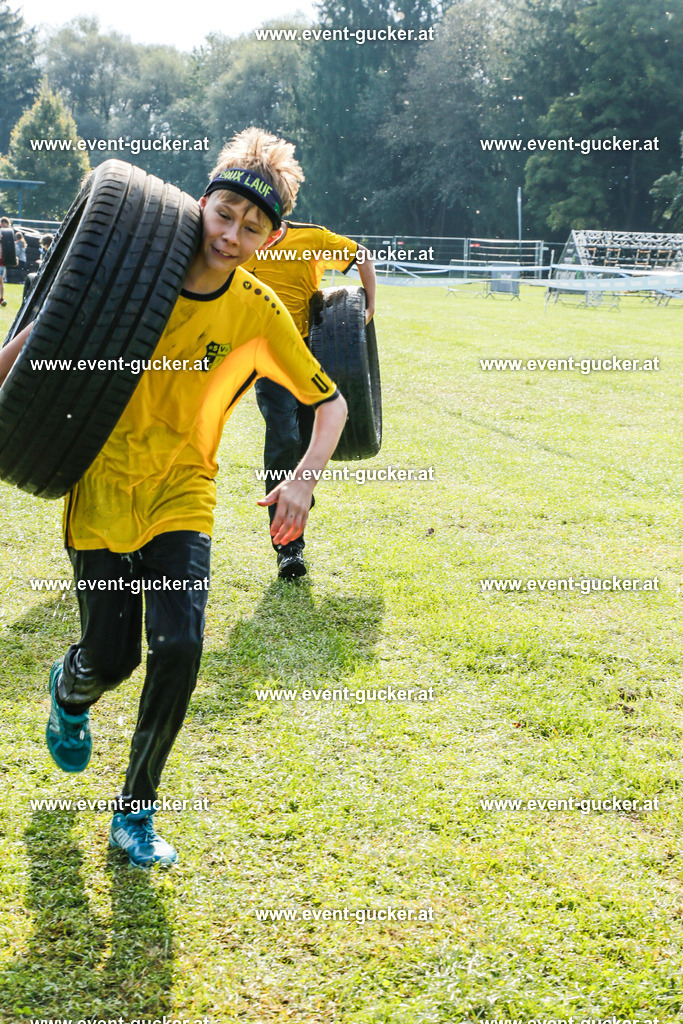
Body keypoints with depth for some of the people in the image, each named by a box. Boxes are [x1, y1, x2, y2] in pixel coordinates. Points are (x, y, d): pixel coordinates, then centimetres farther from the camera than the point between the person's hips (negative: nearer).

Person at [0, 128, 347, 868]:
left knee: (178, 648, -17)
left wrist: (304, 480, -15)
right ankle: (70, 690, 43)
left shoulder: (260, 314, -9)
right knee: (111, 658, 1)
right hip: (100, 490, 0)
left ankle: (135, 812, 6)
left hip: (180, 499, 0)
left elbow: (330, 402, 0)